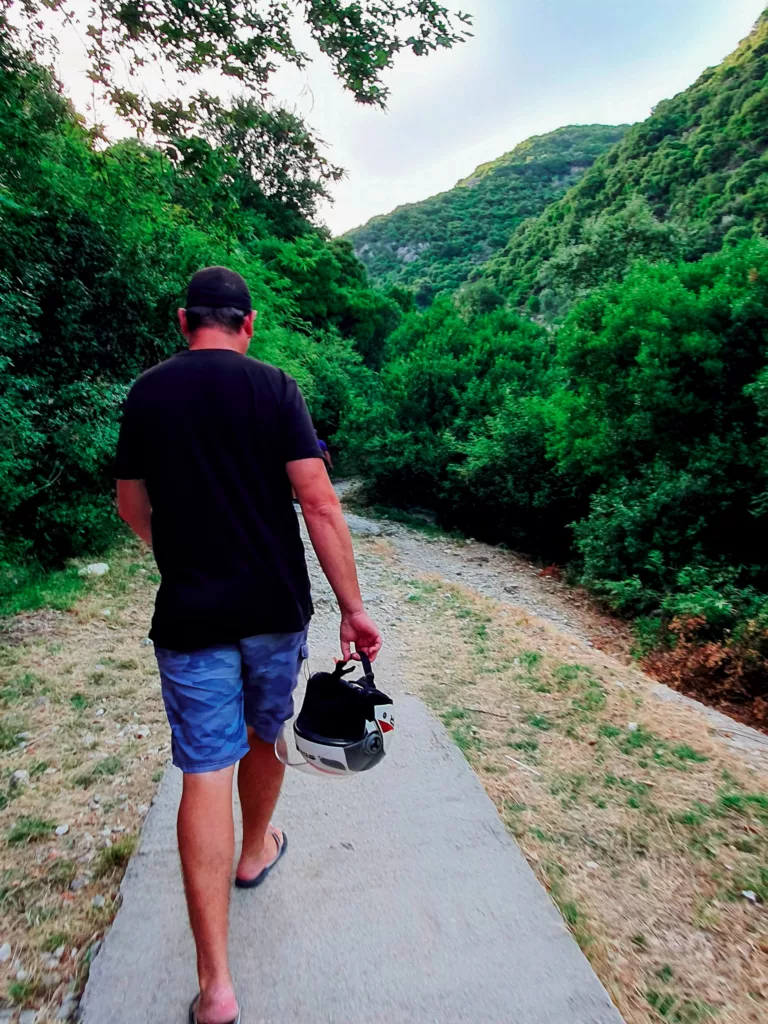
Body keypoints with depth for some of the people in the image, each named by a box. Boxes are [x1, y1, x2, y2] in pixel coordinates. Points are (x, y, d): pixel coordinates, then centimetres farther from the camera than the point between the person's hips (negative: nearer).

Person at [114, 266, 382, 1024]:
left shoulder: (145, 395, 3)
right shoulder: (273, 387, -5)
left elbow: (131, 506, 13)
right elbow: (318, 503, -13)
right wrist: (353, 608, -8)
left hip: (189, 615, 1)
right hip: (274, 608, 0)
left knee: (206, 772, 4)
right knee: (265, 734, 23)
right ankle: (256, 851, 48)